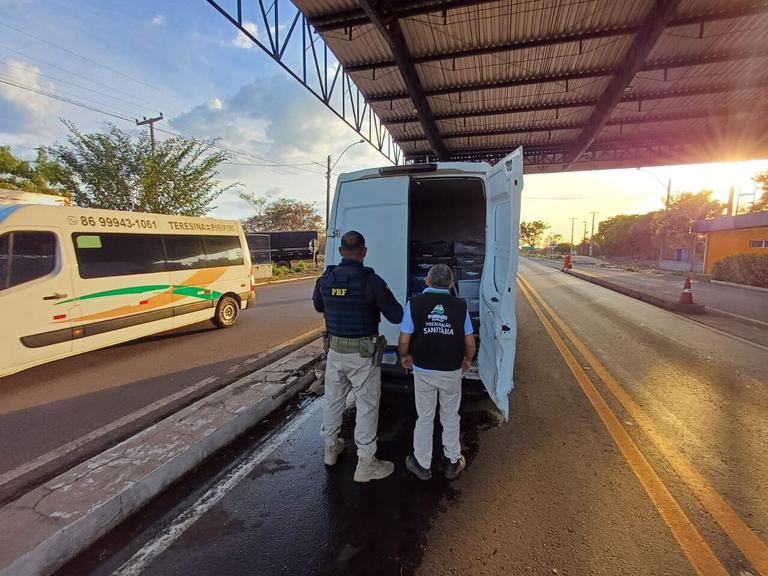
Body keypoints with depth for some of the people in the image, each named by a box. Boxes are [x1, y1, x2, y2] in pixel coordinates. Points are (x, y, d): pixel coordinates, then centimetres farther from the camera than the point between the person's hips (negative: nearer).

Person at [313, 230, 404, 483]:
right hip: (362, 353, -5)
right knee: (367, 405, 7)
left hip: (335, 349, 5)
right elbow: (396, 316, -16)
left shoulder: (326, 279, -3)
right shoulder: (371, 280, -20)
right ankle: (365, 463, 18)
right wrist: (376, 304, 4)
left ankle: (331, 447, 40)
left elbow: (318, 306, 17)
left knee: (333, 399, 21)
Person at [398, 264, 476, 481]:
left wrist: (404, 357, 7)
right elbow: (470, 343, -5)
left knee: (424, 417, 16)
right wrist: (467, 360, 15)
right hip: (452, 371, 1)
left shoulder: (415, 303, -13)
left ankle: (422, 464, 32)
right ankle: (453, 462, 36)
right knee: (450, 416, 20)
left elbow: (404, 341, -14)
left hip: (423, 371, -1)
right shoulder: (460, 306, -9)